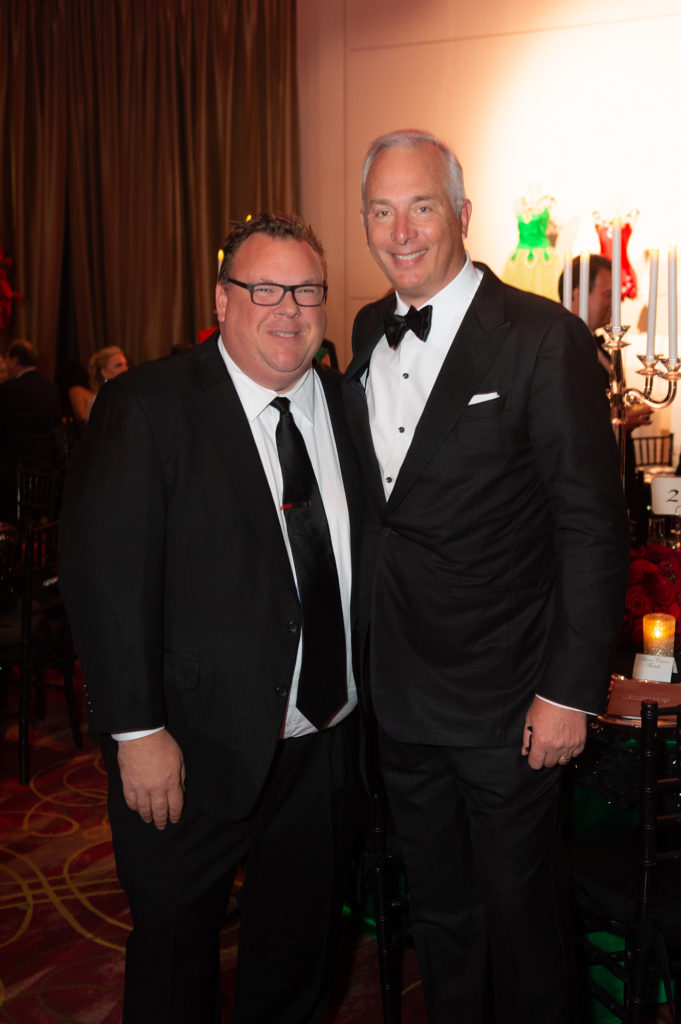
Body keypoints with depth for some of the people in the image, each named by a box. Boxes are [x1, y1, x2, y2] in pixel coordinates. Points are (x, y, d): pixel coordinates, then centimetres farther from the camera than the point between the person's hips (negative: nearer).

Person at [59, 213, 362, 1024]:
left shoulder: (346, 403, 4)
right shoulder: (146, 408, -12)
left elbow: (361, 558, 9)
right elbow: (103, 577, -15)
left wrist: (364, 697, 5)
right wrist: (137, 731, -17)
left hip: (327, 744, 5)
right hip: (197, 749, -4)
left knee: (302, 943, 23)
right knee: (174, 943, 16)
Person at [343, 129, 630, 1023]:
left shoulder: (543, 339, -14)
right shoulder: (367, 335, 6)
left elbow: (593, 527, -14)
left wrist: (570, 691, -15)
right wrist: (368, 658, 8)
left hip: (504, 701, -5)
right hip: (400, 696, 6)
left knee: (518, 914, 12)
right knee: (437, 910, 22)